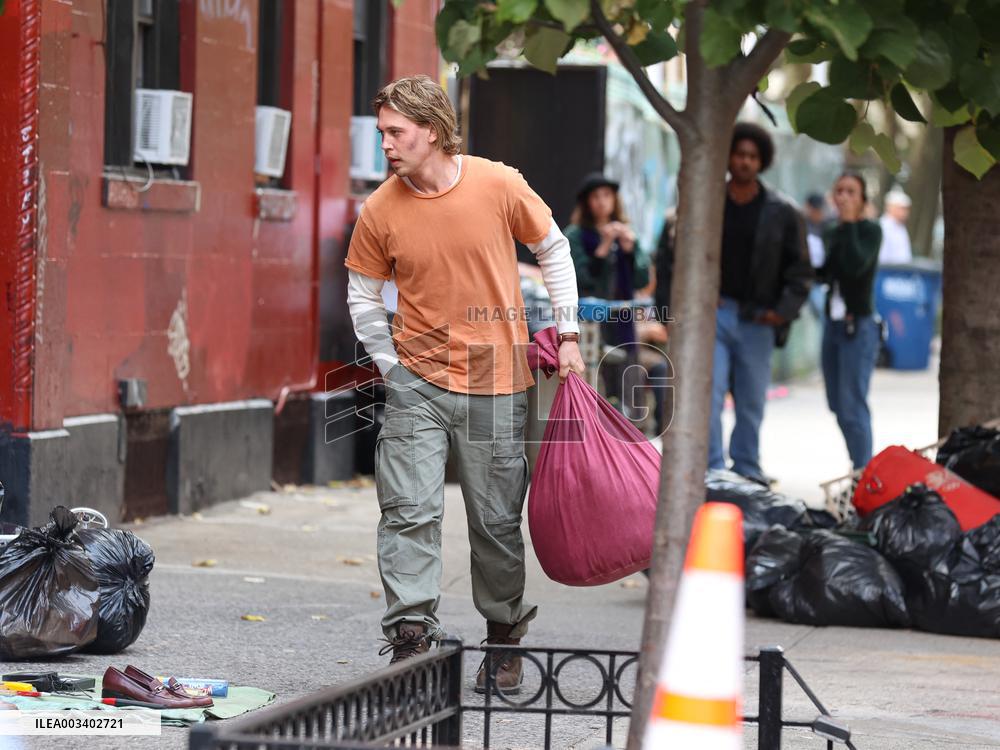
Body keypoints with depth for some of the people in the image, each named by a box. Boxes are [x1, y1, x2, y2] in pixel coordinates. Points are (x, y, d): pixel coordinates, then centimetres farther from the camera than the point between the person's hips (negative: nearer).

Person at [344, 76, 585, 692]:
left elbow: (553, 250, 7)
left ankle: (505, 637, 24)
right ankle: (410, 636, -9)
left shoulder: (500, 185, -7)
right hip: (417, 383, 1)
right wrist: (391, 366, 3)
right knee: (410, 512, -11)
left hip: (496, 383, -1)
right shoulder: (381, 211, -4)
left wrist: (567, 334, 5)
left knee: (498, 521, 7)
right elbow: (362, 295, 9)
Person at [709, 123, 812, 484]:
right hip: (712, 314, -1)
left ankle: (747, 471, 17)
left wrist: (783, 311, -3)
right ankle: (712, 471, -10)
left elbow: (799, 269, 8)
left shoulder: (781, 213, 4)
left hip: (757, 320, 1)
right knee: (708, 396, -11)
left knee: (752, 403, 7)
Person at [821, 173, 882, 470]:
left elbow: (856, 266, -22)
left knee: (852, 405, -12)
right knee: (838, 404, 10)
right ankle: (861, 467, 20)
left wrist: (849, 223, -15)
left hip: (859, 325, -8)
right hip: (833, 322, 8)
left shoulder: (870, 230, -6)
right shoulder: (832, 233, 14)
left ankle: (863, 474, -10)